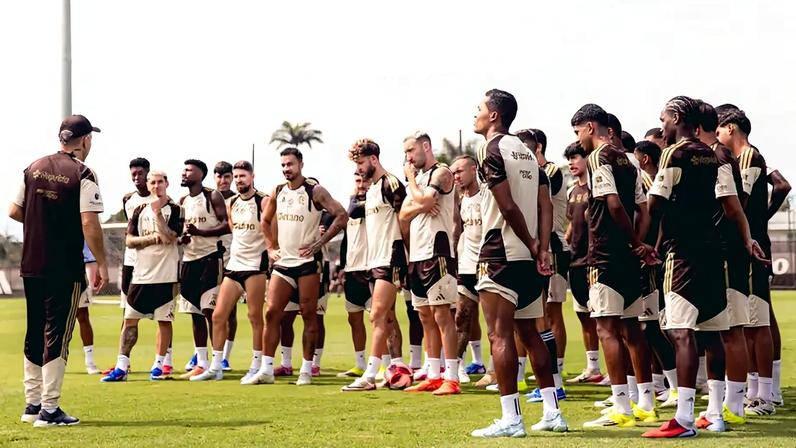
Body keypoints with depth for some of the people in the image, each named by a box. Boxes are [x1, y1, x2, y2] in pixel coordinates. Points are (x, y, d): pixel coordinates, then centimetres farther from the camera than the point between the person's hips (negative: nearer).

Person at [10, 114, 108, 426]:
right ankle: (49, 410, -2)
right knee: (57, 334, -2)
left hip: (31, 266, 6)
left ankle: (32, 404, 22)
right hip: (65, 269, -6)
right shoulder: (82, 174, -10)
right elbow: (89, 223, -17)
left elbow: (14, 212, 12)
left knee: (35, 333, 15)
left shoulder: (34, 168, 8)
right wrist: (101, 264, -10)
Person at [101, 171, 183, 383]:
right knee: (130, 319, 1)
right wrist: (150, 238, -11)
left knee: (164, 321, 2)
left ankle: (158, 365, 12)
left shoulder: (175, 210, -2)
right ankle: (122, 367, 2)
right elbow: (129, 240, 5)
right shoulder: (140, 210, 10)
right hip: (141, 274, 4)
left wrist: (157, 212, -17)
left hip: (165, 275, -3)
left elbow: (169, 238, -15)